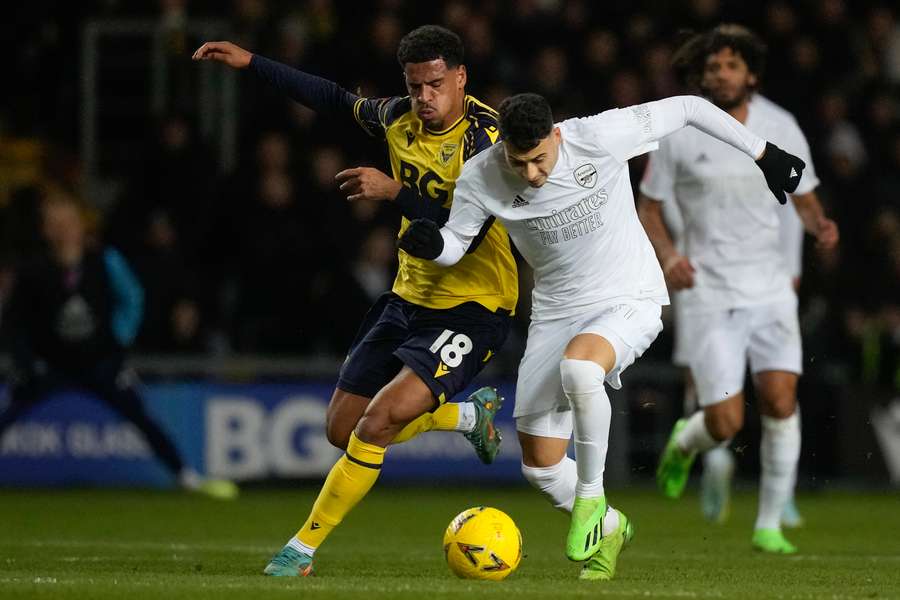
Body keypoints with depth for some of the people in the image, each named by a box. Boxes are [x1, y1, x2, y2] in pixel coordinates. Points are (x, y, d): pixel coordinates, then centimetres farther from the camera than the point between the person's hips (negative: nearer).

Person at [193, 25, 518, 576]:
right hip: (411, 297, 8)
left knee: (379, 419, -22)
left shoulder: (487, 137, -20)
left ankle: (303, 548, -9)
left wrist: (394, 191, -33)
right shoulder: (400, 118, 1)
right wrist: (250, 63, 18)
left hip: (474, 308, -8)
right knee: (343, 429, 10)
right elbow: (337, 100, 19)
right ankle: (470, 415, 33)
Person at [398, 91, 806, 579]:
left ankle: (591, 499, -15)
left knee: (577, 364, -38)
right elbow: (456, 241, 3)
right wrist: (432, 245, -23)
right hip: (556, 313, 4)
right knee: (540, 465, 0)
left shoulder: (600, 136, -21)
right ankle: (607, 528, 33)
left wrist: (762, 153, 0)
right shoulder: (481, 178, -13)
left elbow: (686, 107, -9)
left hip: (631, 301, -4)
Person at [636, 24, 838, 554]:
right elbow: (649, 208, 5)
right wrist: (668, 255, -14)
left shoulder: (780, 127, 1)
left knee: (781, 401, -14)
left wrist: (820, 225, -11)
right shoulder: (679, 135, -4)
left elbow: (805, 197, 12)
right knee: (726, 422, -8)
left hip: (770, 286, 2)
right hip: (709, 291, -2)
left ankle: (770, 525, 1)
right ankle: (684, 443, 30)